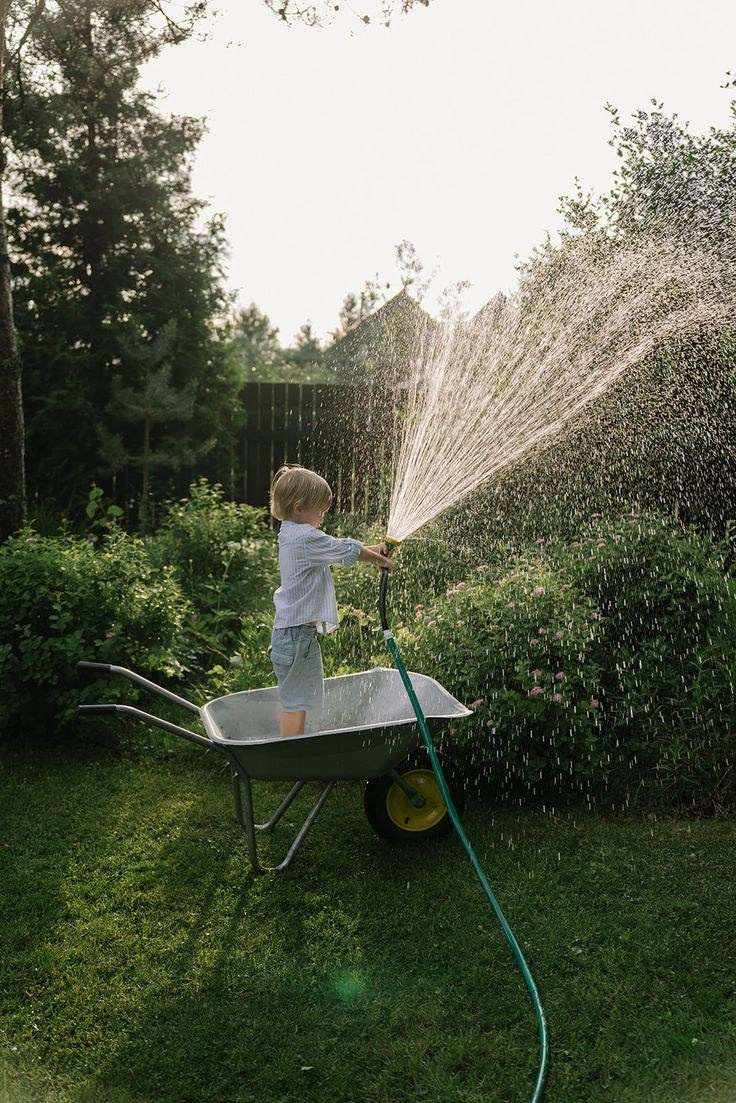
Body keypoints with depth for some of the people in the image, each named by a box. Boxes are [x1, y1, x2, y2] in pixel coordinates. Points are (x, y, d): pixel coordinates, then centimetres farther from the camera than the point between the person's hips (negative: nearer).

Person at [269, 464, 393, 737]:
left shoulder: (290, 534, 12)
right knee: (295, 701, -2)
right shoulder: (307, 538, -18)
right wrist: (380, 560, 7)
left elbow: (335, 551, 21)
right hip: (299, 634, -10)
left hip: (290, 630, 10)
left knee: (292, 699, 19)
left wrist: (372, 551, 17)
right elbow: (346, 550, -9)